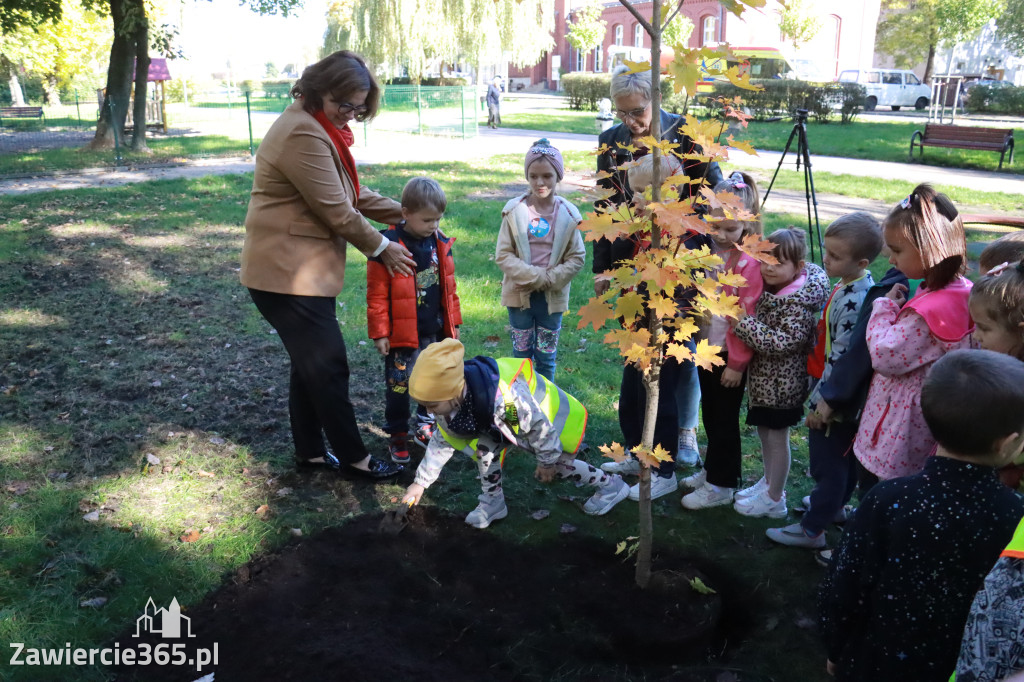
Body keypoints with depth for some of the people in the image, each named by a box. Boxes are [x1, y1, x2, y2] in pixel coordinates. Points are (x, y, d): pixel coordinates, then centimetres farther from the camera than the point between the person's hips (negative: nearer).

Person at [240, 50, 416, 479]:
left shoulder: (321, 128, 14)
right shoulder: (302, 134, -21)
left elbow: (352, 194, 17)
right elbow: (337, 212, -19)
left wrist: (403, 214, 8)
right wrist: (381, 248, -7)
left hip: (306, 269, 11)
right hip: (287, 272, -11)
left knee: (311, 364, 16)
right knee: (327, 366, -1)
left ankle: (310, 451, 29)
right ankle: (353, 456, 13)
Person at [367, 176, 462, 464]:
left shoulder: (440, 243, 2)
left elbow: (449, 287, 12)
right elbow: (377, 294, -13)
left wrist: (453, 322, 14)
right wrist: (379, 332, -12)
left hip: (436, 332, 5)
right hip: (402, 334, -5)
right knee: (399, 385, 6)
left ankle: (426, 425, 35)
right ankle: (397, 435, 23)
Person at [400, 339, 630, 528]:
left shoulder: (503, 395, -47)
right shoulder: (450, 402, -21)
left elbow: (539, 425, -30)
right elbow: (442, 442, -3)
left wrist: (547, 462, -15)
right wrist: (421, 482, 1)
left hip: (556, 419, -6)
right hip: (513, 423, 6)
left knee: (559, 467, 8)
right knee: (485, 446, -14)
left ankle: (611, 484, 33)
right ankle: (493, 502, 6)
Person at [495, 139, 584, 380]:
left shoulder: (568, 215, -7)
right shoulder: (515, 211, -9)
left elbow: (577, 258, -3)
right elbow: (503, 254, -9)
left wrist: (550, 279, -16)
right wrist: (536, 276, -17)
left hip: (553, 296, 0)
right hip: (520, 294, 0)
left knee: (546, 355, 11)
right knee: (521, 352, 11)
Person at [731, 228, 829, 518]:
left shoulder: (800, 302, -24)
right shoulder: (770, 287, 1)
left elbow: (781, 342, -31)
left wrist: (744, 323, -32)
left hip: (781, 382, -8)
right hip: (762, 377, 8)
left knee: (777, 437, 6)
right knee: (764, 431, 21)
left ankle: (774, 499, 22)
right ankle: (768, 483, 40)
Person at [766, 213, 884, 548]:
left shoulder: (853, 302, -30)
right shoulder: (854, 285, 1)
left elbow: (840, 360, -27)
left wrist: (823, 403, -20)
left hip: (834, 400, -9)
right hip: (846, 398, 9)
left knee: (827, 462, 6)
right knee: (843, 457, 26)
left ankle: (812, 529, 21)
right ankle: (835, 505, 46)